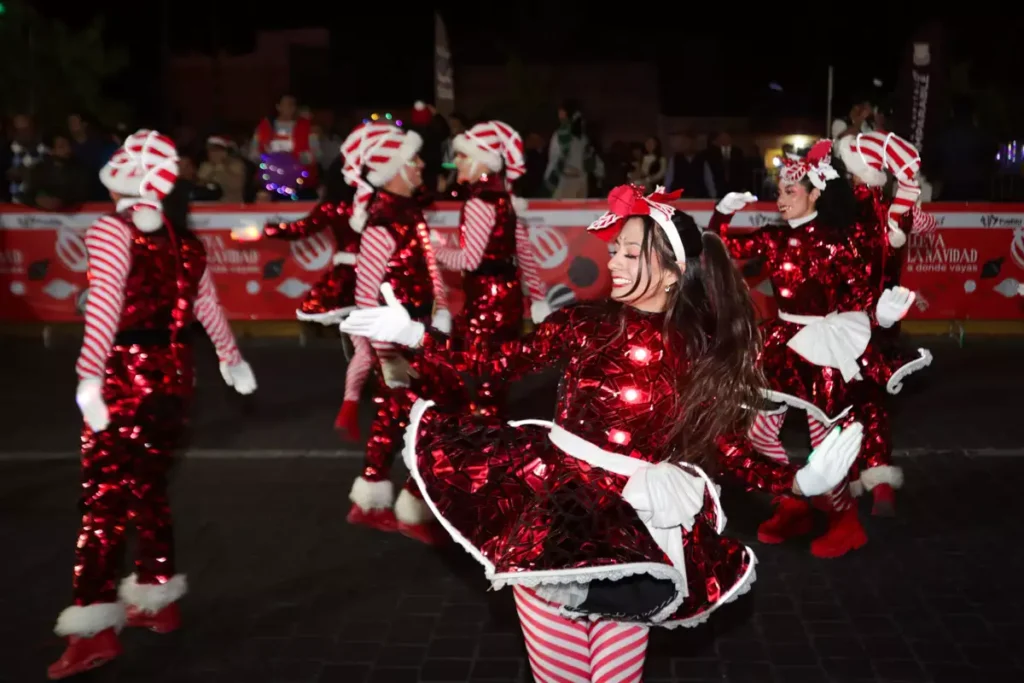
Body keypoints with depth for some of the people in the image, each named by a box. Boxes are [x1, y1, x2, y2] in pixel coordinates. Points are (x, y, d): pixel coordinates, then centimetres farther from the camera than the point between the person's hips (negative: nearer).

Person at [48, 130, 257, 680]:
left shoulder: (113, 229, -9)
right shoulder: (184, 238, 11)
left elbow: (105, 304, -21)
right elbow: (207, 306, 21)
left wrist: (89, 375, -25)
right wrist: (231, 357, 34)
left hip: (127, 371, -6)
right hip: (174, 370, 7)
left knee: (102, 498, -4)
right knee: (147, 488, 18)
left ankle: (95, 628, -4)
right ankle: (159, 599, 26)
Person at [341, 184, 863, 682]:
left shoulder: (704, 355, -1)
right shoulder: (582, 324, -3)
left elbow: (725, 446, 3)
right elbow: (496, 367, -3)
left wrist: (801, 479, -7)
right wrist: (414, 335, -9)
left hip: (641, 528, 1)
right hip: (558, 512, 0)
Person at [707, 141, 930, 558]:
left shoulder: (839, 241, -12)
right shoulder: (775, 238, 3)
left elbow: (861, 298, -10)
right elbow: (721, 246, 7)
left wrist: (879, 314, -28)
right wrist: (725, 212, -7)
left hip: (828, 346, -6)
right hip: (784, 344, 6)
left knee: (824, 440, -1)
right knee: (758, 429, 5)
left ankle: (845, 522, 21)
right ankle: (793, 508, 24)